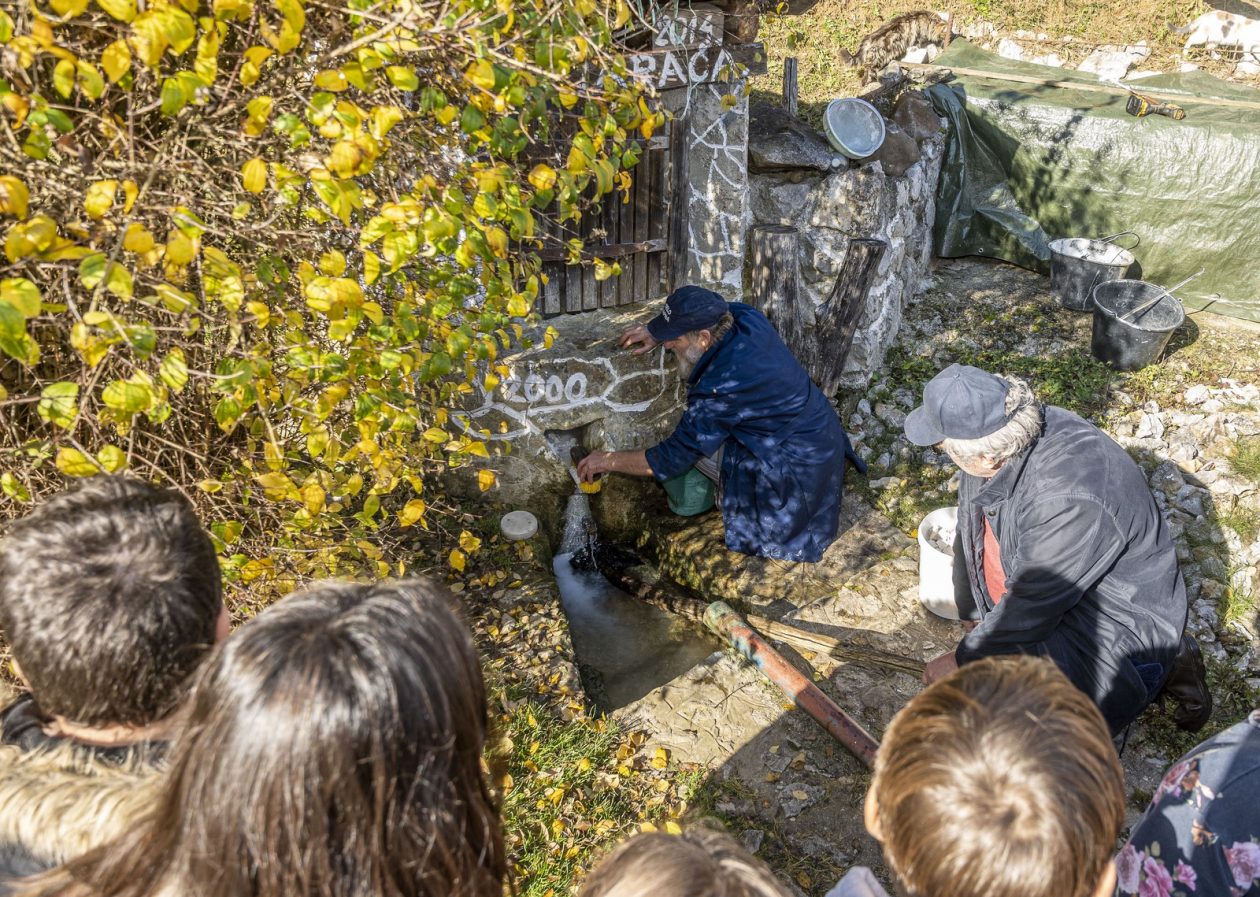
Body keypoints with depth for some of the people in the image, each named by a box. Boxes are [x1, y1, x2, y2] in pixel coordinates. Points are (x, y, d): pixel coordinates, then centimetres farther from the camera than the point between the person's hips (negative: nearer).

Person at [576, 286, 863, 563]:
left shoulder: (721, 386, -29)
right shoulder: (746, 316, -9)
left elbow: (672, 458, -19)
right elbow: (704, 316, 19)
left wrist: (609, 460, -6)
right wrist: (657, 334, 7)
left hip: (800, 475, -8)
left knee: (696, 442, -11)